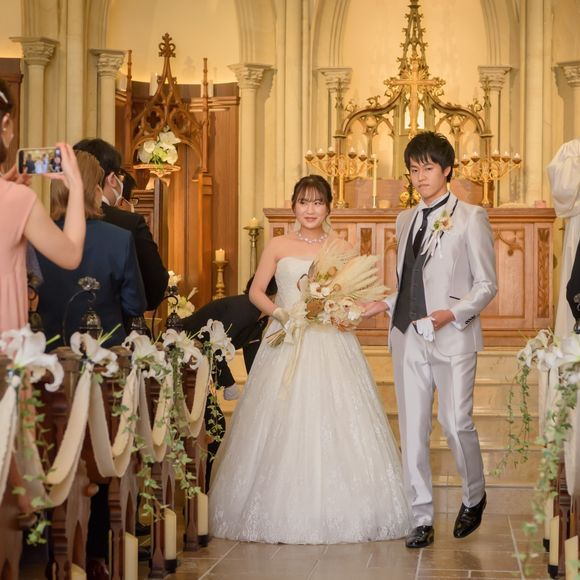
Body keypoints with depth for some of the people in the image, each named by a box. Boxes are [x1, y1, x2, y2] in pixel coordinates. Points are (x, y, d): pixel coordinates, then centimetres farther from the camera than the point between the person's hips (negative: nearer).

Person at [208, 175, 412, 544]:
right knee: (282, 427, -4)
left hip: (332, 344, 0)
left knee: (337, 426, -5)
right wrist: (279, 312, -9)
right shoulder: (278, 247, 7)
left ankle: (337, 511, 3)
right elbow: (256, 291, 7)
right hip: (287, 342, 0)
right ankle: (282, 512, 3)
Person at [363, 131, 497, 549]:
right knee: (412, 429, 4)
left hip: (452, 338, -5)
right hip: (409, 338, 5)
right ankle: (422, 519, 11)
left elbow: (486, 285, -3)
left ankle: (474, 498, 23)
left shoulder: (470, 218, -1)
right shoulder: (406, 220, 16)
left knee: (456, 424, -5)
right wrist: (381, 306, 5)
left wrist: (451, 314, -17)